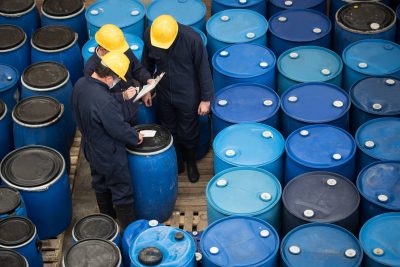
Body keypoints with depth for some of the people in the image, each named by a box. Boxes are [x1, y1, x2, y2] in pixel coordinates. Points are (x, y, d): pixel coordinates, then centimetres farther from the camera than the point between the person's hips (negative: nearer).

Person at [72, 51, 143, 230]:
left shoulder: (80, 84, -14)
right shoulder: (104, 101, -40)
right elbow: (119, 129, -27)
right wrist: (135, 137, -7)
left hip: (91, 147, 8)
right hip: (110, 155, -8)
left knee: (100, 183, 29)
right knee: (122, 192, 12)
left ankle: (107, 216, 50)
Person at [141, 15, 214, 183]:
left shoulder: (192, 39, -30)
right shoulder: (149, 35, -20)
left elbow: (203, 69, -17)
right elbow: (147, 63, -1)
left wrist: (206, 99, -11)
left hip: (188, 96, -3)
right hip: (164, 94, 3)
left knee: (188, 133, 16)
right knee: (169, 131, 21)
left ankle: (191, 163, 43)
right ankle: (177, 161, 46)